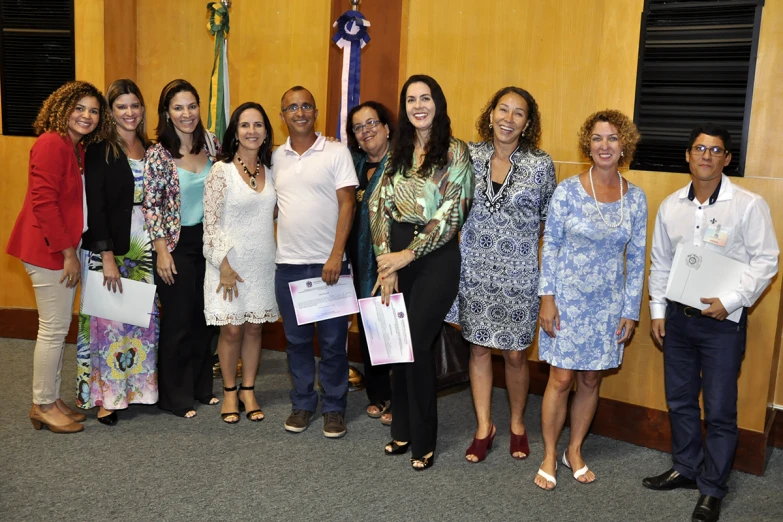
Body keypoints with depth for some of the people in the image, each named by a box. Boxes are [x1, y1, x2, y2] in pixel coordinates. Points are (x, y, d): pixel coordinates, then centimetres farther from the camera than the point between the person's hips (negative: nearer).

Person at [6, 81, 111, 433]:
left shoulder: (79, 149, 13)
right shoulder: (51, 144, -15)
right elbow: (43, 202, -20)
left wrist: (72, 250, 7)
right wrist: (68, 253, -18)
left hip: (65, 249, 9)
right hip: (49, 250, -9)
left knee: (58, 328, 15)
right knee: (54, 328, -1)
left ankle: (50, 400, 26)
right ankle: (43, 406, 13)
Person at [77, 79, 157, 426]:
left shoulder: (149, 149, 11)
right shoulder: (100, 150, -6)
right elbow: (95, 206, -12)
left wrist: (158, 245, 5)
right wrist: (107, 256, -16)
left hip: (143, 248, 5)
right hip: (108, 248, -5)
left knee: (143, 319, 9)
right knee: (107, 320, 0)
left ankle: (139, 386, 23)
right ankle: (104, 397, 11)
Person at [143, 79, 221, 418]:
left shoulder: (212, 144, 2)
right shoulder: (158, 154, -10)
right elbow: (151, 206, -9)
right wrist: (162, 251, -12)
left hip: (208, 240, 4)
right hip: (176, 244, -4)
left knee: (203, 316, 12)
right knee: (178, 320, 4)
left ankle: (201, 386, 28)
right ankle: (174, 396, 18)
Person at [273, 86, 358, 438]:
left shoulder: (336, 152, -2)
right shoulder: (276, 158, 10)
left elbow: (347, 205, -7)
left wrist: (336, 255, -14)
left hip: (328, 263, -3)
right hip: (288, 264, 4)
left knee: (333, 341, 4)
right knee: (296, 339, 11)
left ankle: (334, 408, 18)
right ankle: (302, 403, 25)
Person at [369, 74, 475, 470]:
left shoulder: (455, 152, -4)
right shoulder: (398, 153, 11)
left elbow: (451, 214, -11)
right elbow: (380, 208, 5)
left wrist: (407, 255, -13)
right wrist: (387, 265, -5)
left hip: (435, 258, -5)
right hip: (396, 254, 5)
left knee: (417, 345, -5)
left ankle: (423, 441, 12)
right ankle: (402, 430, 23)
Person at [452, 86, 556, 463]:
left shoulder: (540, 165, -6)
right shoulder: (470, 155, 0)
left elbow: (549, 219, 5)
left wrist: (524, 237, -5)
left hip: (519, 275, -2)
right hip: (475, 270, 2)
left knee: (515, 354, 7)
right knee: (479, 347, 10)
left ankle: (517, 424, 31)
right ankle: (484, 426, 27)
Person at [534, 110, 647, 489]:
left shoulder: (635, 198, 0)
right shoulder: (567, 190, -8)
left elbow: (636, 258, 4)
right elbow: (550, 245, -5)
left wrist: (630, 311, 3)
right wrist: (547, 298, -9)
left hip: (608, 303, 3)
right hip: (568, 298, -3)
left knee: (590, 380, 12)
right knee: (561, 379, 1)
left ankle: (575, 450, 30)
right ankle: (549, 457, 18)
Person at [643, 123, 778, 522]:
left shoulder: (748, 205, -8)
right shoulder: (670, 206, 5)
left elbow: (765, 261, -9)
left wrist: (730, 301, -18)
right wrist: (657, 310, 8)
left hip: (723, 321, -4)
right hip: (678, 316, 5)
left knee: (719, 410, 2)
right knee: (679, 400, 15)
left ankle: (712, 489, 17)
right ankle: (686, 468, 34)